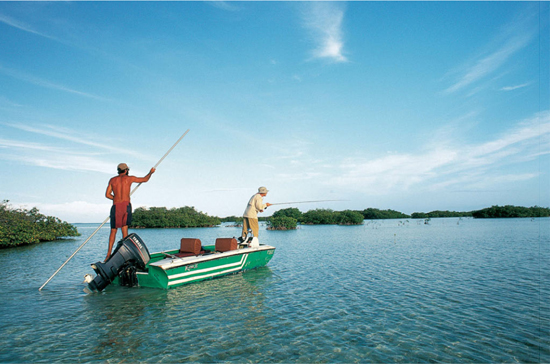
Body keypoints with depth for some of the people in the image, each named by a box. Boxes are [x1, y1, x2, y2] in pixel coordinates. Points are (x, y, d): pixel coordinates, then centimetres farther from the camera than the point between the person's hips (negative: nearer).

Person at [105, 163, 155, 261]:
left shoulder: (112, 180, 12)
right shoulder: (129, 178, 6)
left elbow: (107, 194, 7)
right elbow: (145, 179, 17)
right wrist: (151, 172, 34)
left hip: (115, 206, 2)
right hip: (126, 205, -2)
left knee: (113, 231, 9)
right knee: (124, 228, 1)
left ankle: (109, 254, 9)